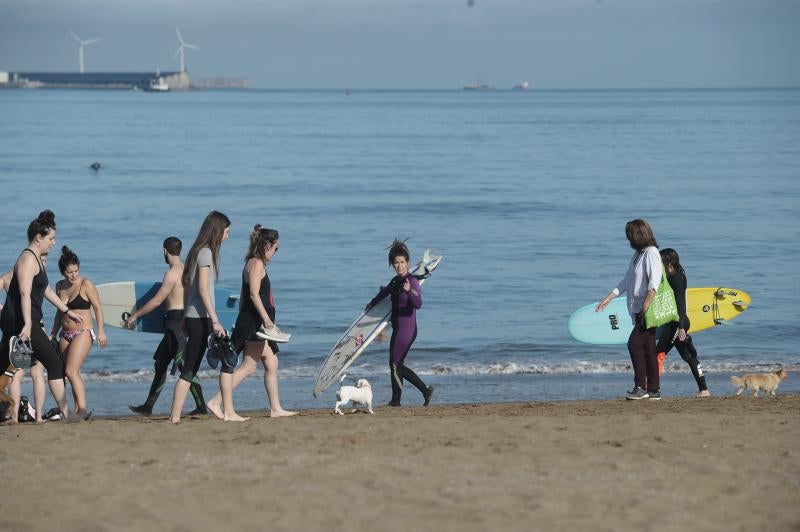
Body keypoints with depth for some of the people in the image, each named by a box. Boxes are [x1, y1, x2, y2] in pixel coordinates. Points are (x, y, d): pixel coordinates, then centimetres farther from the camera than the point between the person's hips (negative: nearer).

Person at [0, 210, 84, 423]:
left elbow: (46, 290, 31)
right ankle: (64, 412, -6)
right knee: (55, 363, -7)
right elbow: (25, 293, -21)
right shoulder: (28, 259, -12)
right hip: (20, 321, -10)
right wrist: (28, 325, -28)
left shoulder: (37, 259, 21)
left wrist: (68, 311, 32)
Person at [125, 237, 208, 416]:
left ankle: (201, 406, -6)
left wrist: (135, 315, -5)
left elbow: (157, 301, -15)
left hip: (175, 320, -10)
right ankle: (148, 406, 21)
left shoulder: (172, 274, -16)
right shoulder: (184, 271, 11)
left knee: (185, 364, -7)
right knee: (160, 363, 15)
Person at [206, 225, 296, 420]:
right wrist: (266, 318, -23)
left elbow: (244, 297, 20)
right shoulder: (257, 264, -12)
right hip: (254, 323, -11)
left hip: (258, 325, 11)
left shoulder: (253, 264, 17)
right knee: (248, 367, -9)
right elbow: (254, 294, -22)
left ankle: (276, 409, 16)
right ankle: (216, 402, -12)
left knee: (271, 364, 12)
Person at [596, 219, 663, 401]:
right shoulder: (637, 254, 18)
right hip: (638, 310, 9)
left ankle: (640, 387, -14)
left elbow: (654, 282, -21)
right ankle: (654, 390, 10)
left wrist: (646, 306, -29)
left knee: (634, 344, -16)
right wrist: (608, 299, 21)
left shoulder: (651, 253, -11)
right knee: (648, 350, 8)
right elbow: (627, 281, 23)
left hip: (650, 310, -9)